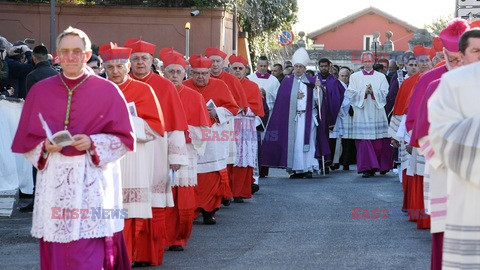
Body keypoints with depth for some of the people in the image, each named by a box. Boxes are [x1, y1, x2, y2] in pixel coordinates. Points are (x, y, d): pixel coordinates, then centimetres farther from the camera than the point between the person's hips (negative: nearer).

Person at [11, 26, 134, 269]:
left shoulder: (107, 91, 1)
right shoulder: (40, 91, 8)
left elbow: (124, 139, 2)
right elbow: (25, 140, 12)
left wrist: (92, 144, -14)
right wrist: (45, 147, -9)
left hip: (92, 180, -2)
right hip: (54, 181, 3)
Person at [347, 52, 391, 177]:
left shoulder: (381, 77, 10)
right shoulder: (355, 77, 9)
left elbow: (384, 93, 1)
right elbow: (351, 94, 1)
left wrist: (373, 92, -14)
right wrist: (364, 92, -12)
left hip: (377, 113, 1)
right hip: (362, 114, 0)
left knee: (380, 141, 0)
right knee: (364, 140, -7)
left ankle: (382, 166, 17)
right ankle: (367, 168, -6)